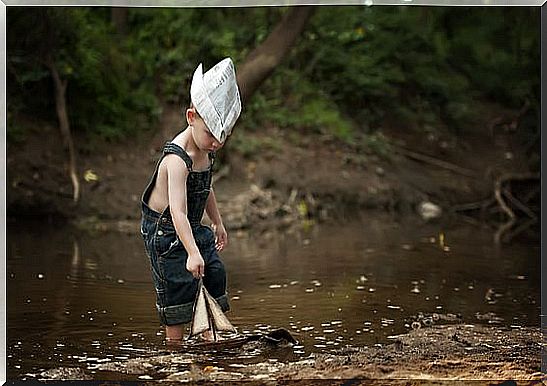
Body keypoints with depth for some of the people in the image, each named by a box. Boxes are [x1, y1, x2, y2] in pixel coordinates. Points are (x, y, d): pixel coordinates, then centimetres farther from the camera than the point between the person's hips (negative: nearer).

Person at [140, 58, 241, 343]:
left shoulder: (205, 150, -2)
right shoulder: (177, 159, -31)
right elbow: (178, 212, -40)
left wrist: (217, 222, 25)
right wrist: (192, 253, -48)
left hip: (193, 229, 9)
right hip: (165, 233, -9)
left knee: (215, 275, 10)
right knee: (176, 293, -4)